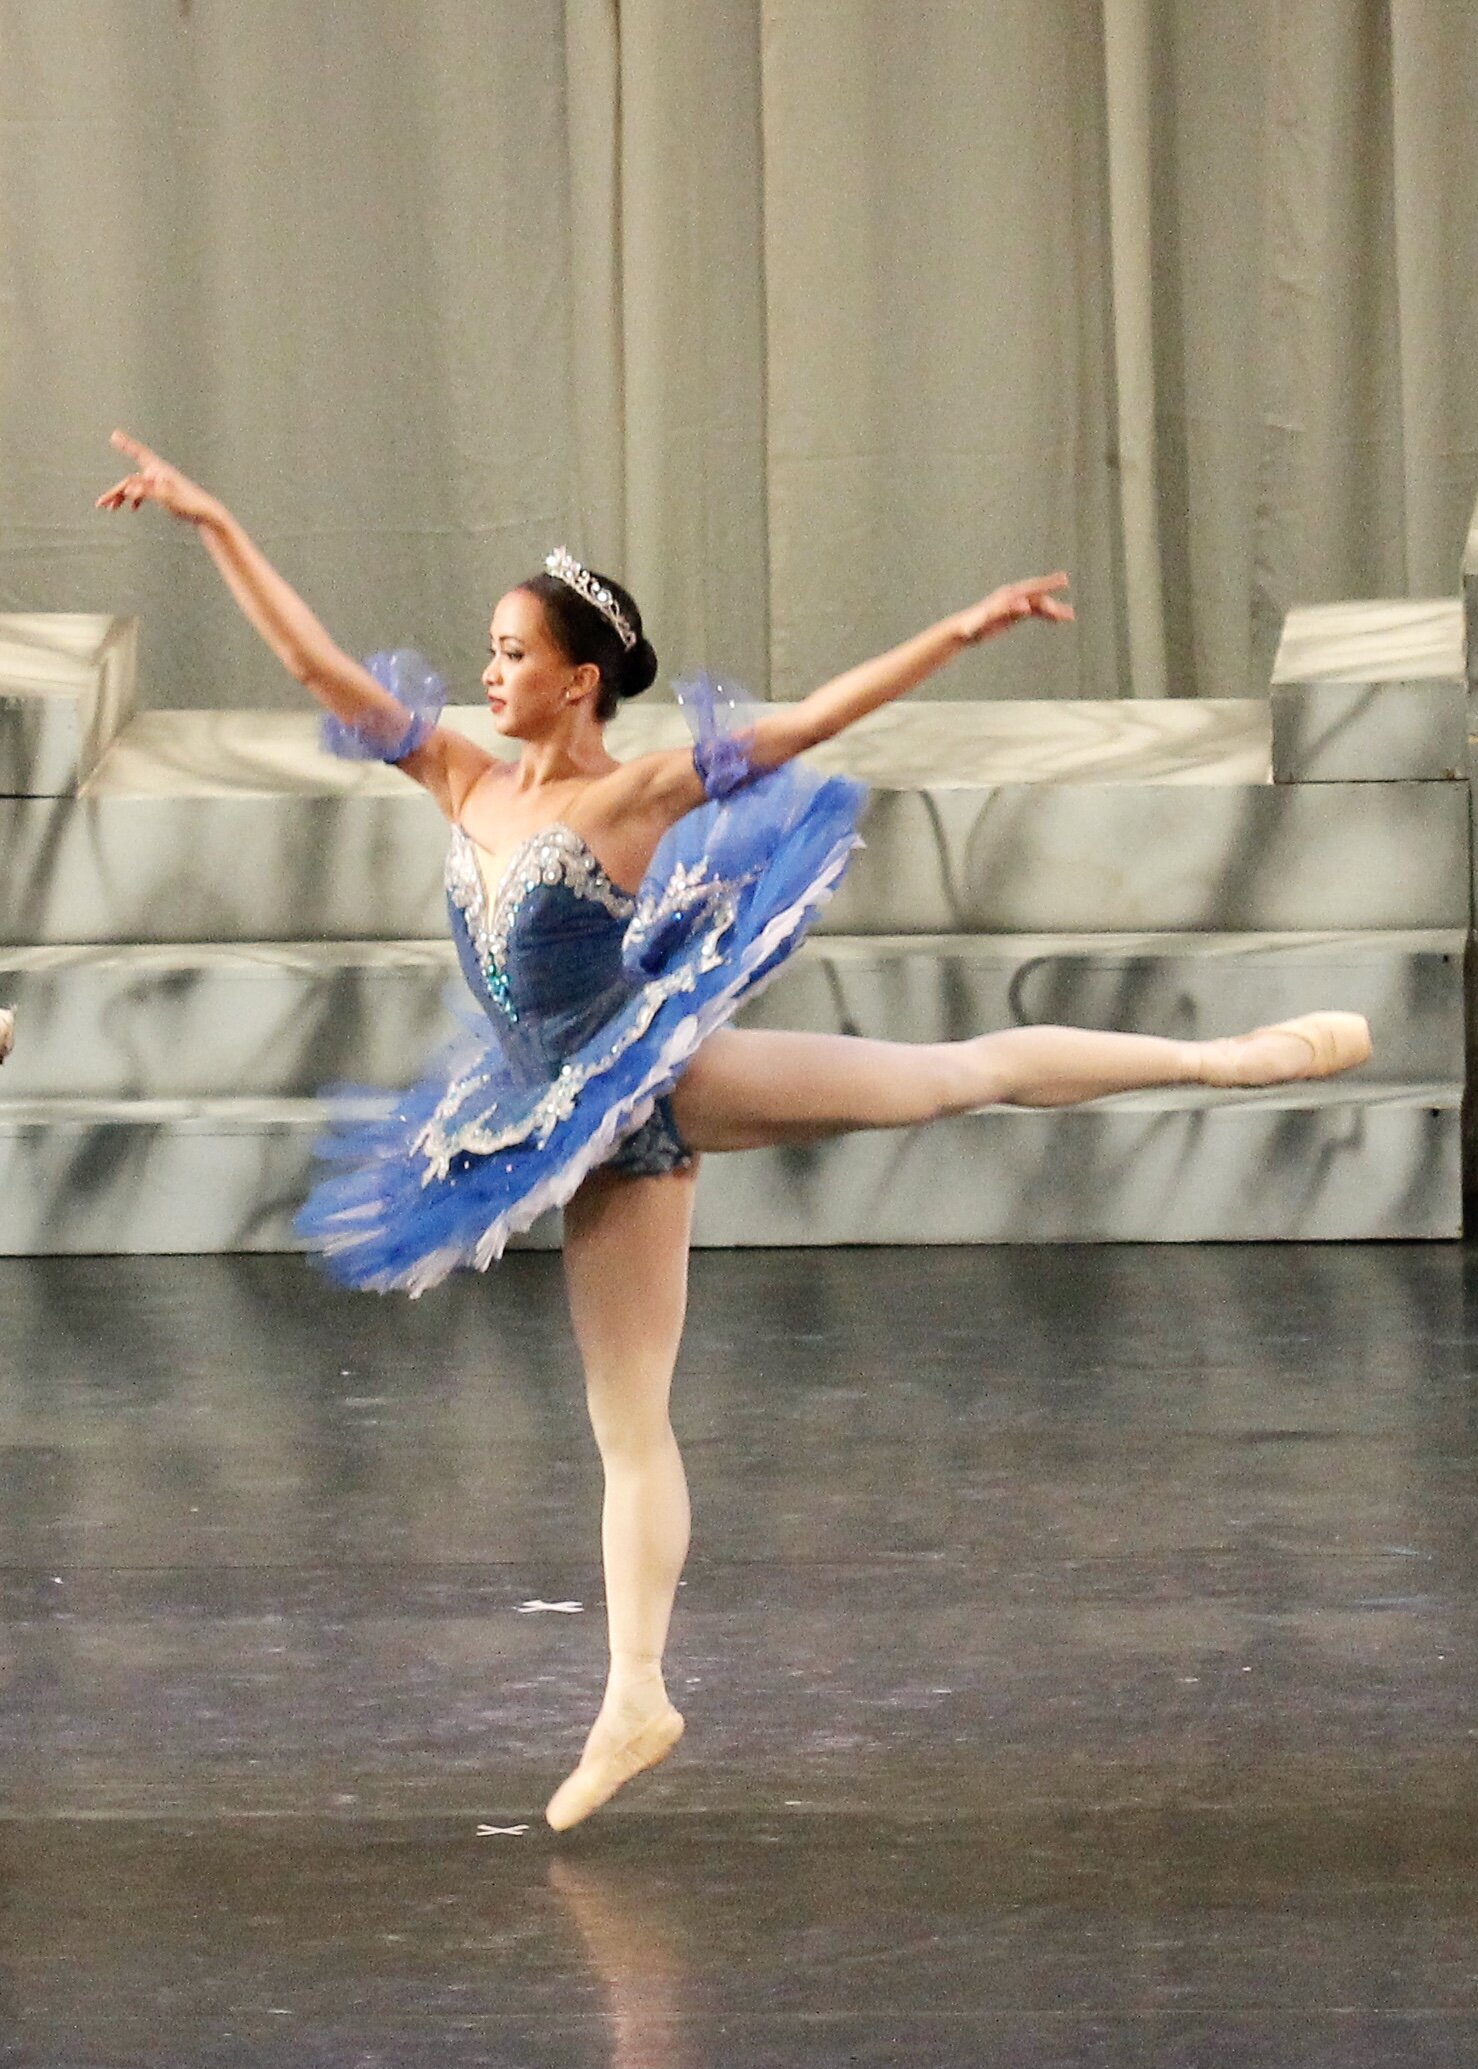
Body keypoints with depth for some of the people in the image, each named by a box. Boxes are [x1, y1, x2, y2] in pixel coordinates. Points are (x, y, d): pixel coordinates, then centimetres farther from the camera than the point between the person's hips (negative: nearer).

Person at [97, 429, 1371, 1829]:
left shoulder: (640, 794, -9)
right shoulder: (464, 782, 6)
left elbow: (809, 719, -15)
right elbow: (315, 663, 6)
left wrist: (959, 635, -23)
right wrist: (212, 525, 2)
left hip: (659, 1073, -4)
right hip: (586, 1130, 4)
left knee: (950, 1072, -15)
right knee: (626, 1426, 6)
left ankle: (1224, 1055, -6)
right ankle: (635, 1701, 7)